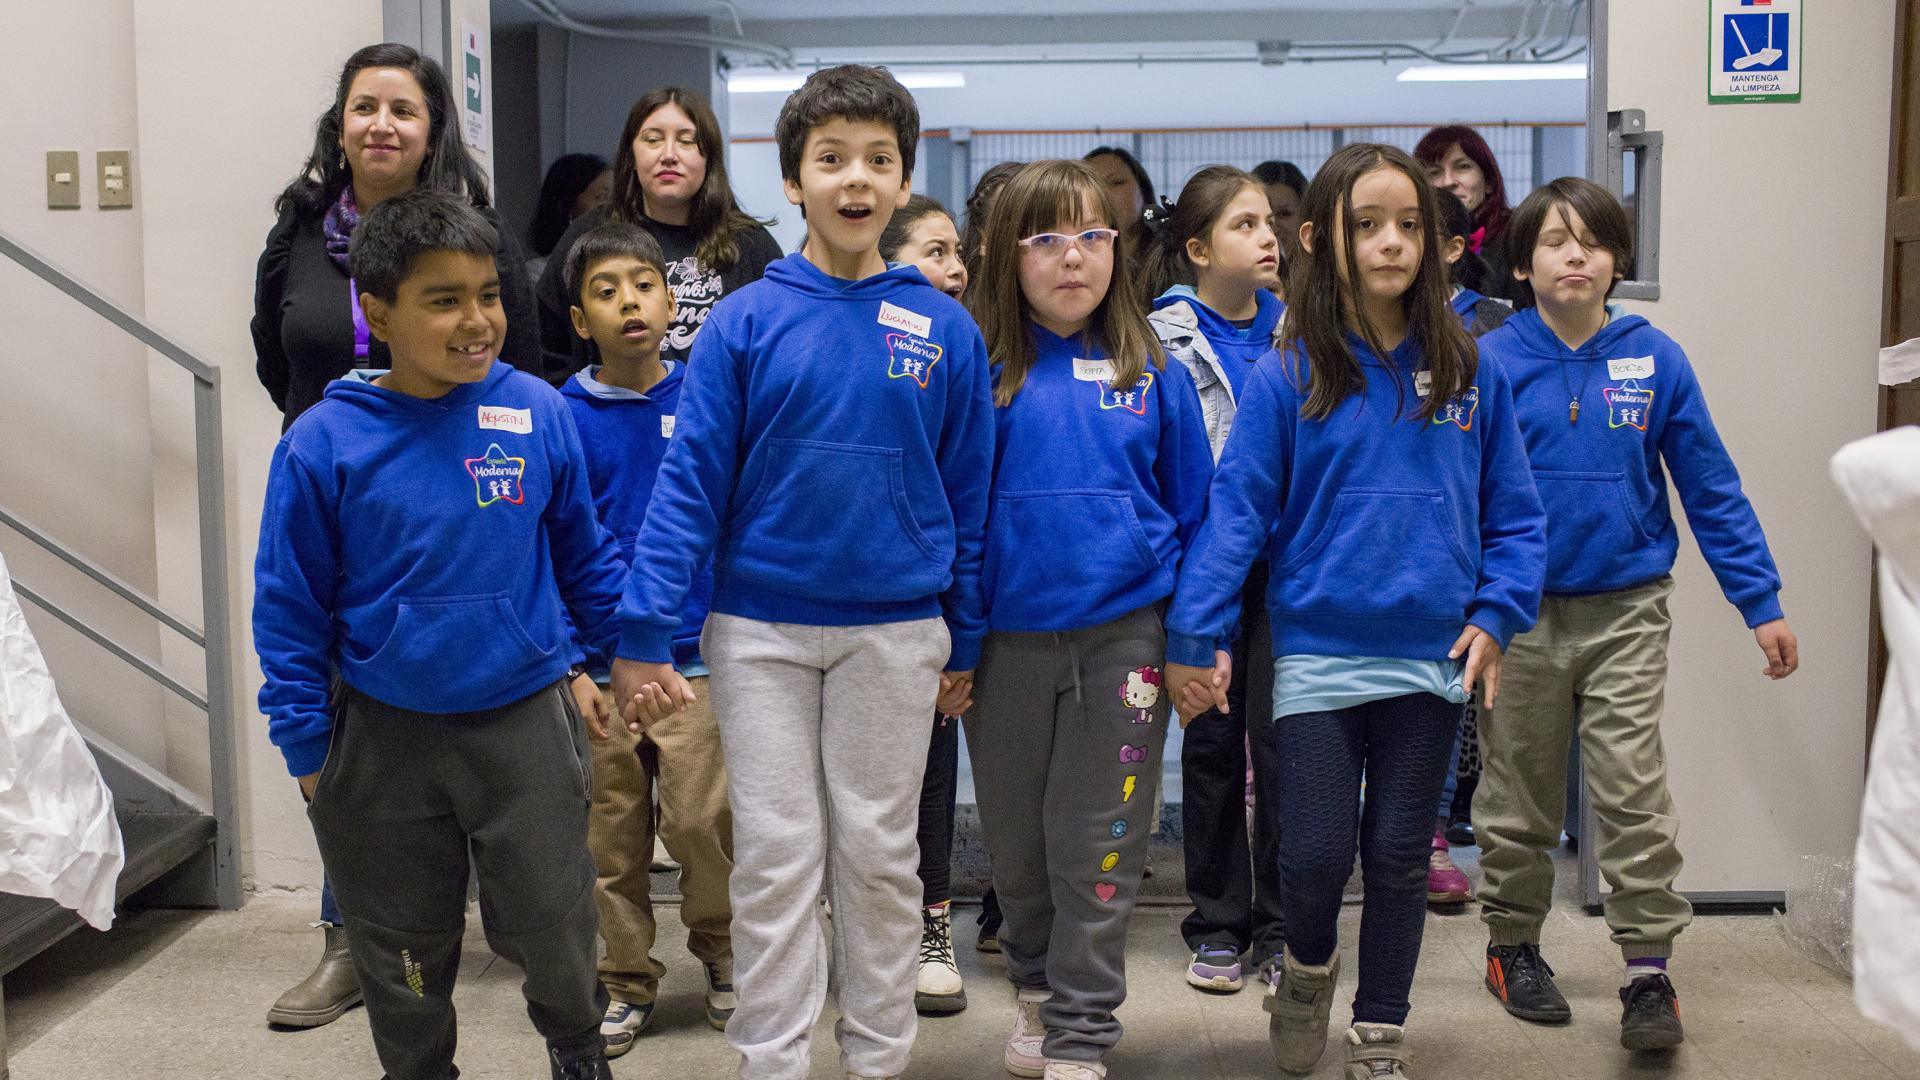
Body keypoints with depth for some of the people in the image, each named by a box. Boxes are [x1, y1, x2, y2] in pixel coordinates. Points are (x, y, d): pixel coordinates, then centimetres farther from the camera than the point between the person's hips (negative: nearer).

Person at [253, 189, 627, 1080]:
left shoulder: (537, 413, -7)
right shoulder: (324, 442, -10)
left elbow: (583, 553, 7)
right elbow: (290, 608, -2)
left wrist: (605, 651, 9)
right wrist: (306, 744, -1)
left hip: (527, 721, 0)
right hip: (384, 738, 0)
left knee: (550, 926, 11)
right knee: (403, 951, 15)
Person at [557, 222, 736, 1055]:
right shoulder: (563, 416, -1)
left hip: (696, 651, -1)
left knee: (700, 816, -5)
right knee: (610, 831, 8)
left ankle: (719, 946, 23)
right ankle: (626, 980, 26)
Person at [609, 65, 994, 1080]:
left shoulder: (944, 329, 0)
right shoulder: (745, 321, -4)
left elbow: (967, 495, 5)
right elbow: (690, 480, -6)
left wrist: (963, 646, 6)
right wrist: (643, 634, -11)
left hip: (895, 632, 1)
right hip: (761, 628, -1)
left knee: (879, 853, 11)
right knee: (776, 857, 5)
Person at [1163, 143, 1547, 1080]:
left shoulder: (1468, 371, 1)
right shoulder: (1286, 377, -4)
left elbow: (1512, 511, 6)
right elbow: (1236, 507, -6)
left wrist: (1496, 614, -6)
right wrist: (1194, 635, -11)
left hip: (1431, 660, 2)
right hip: (1316, 655, -2)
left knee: (1399, 857, 11)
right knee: (1317, 852, -2)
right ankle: (1307, 966, 32)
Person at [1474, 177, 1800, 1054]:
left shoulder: (1655, 360, -3)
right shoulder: (1489, 364, -6)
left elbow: (1712, 488, 1)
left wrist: (1762, 604, 0)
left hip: (1627, 610, 0)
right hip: (1519, 612, 0)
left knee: (1634, 794, -2)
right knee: (1518, 796, 12)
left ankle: (1649, 969, 8)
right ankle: (1513, 944, 29)